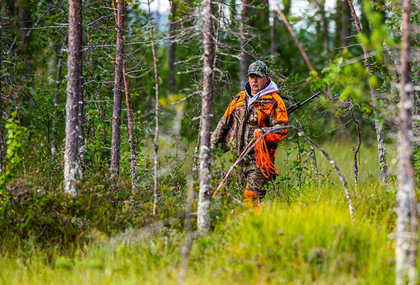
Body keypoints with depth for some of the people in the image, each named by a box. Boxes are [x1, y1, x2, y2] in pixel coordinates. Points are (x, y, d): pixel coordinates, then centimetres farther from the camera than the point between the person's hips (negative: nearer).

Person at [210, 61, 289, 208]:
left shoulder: (274, 101, 0)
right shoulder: (240, 98, 17)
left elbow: (282, 128, -6)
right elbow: (225, 122, 23)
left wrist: (264, 132, -22)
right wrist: (213, 145, 19)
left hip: (259, 159, -6)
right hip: (237, 156, 6)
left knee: (251, 196, -14)